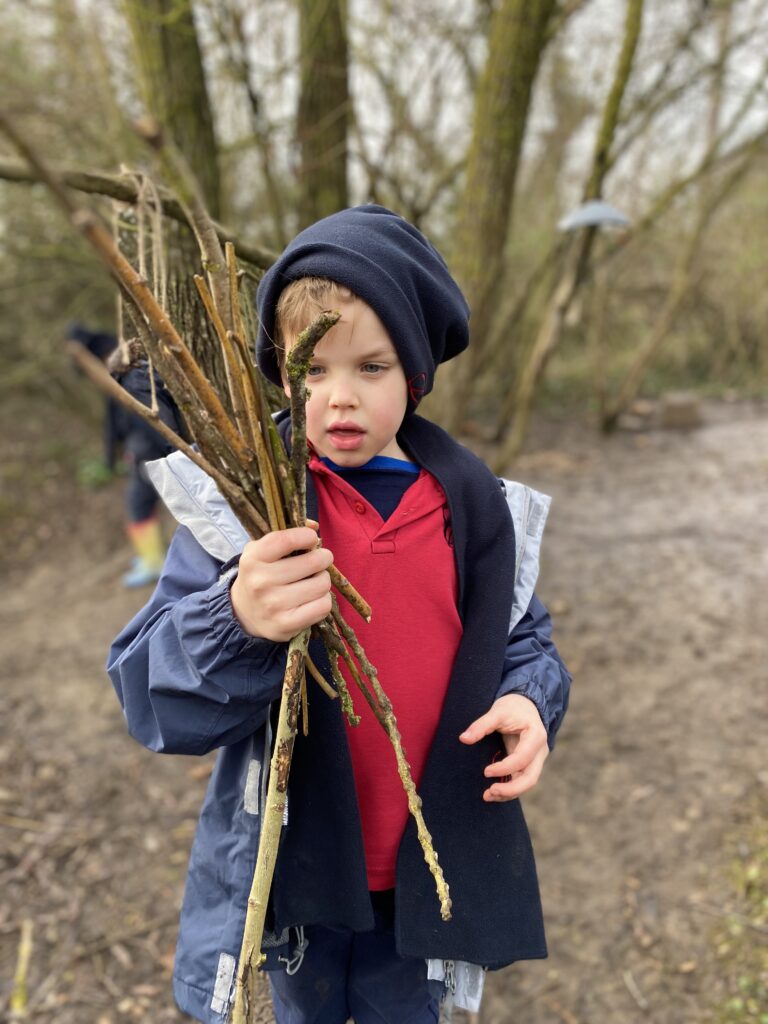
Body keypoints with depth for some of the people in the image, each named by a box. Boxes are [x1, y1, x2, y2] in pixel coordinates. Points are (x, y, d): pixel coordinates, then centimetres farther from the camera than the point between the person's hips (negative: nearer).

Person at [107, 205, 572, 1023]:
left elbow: (523, 642, 6)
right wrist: (238, 625, -39)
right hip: (291, 860, -1)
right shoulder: (243, 502, -15)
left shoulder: (477, 509, -8)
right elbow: (150, 698, -19)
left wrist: (528, 703, -17)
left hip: (427, 860, 2)